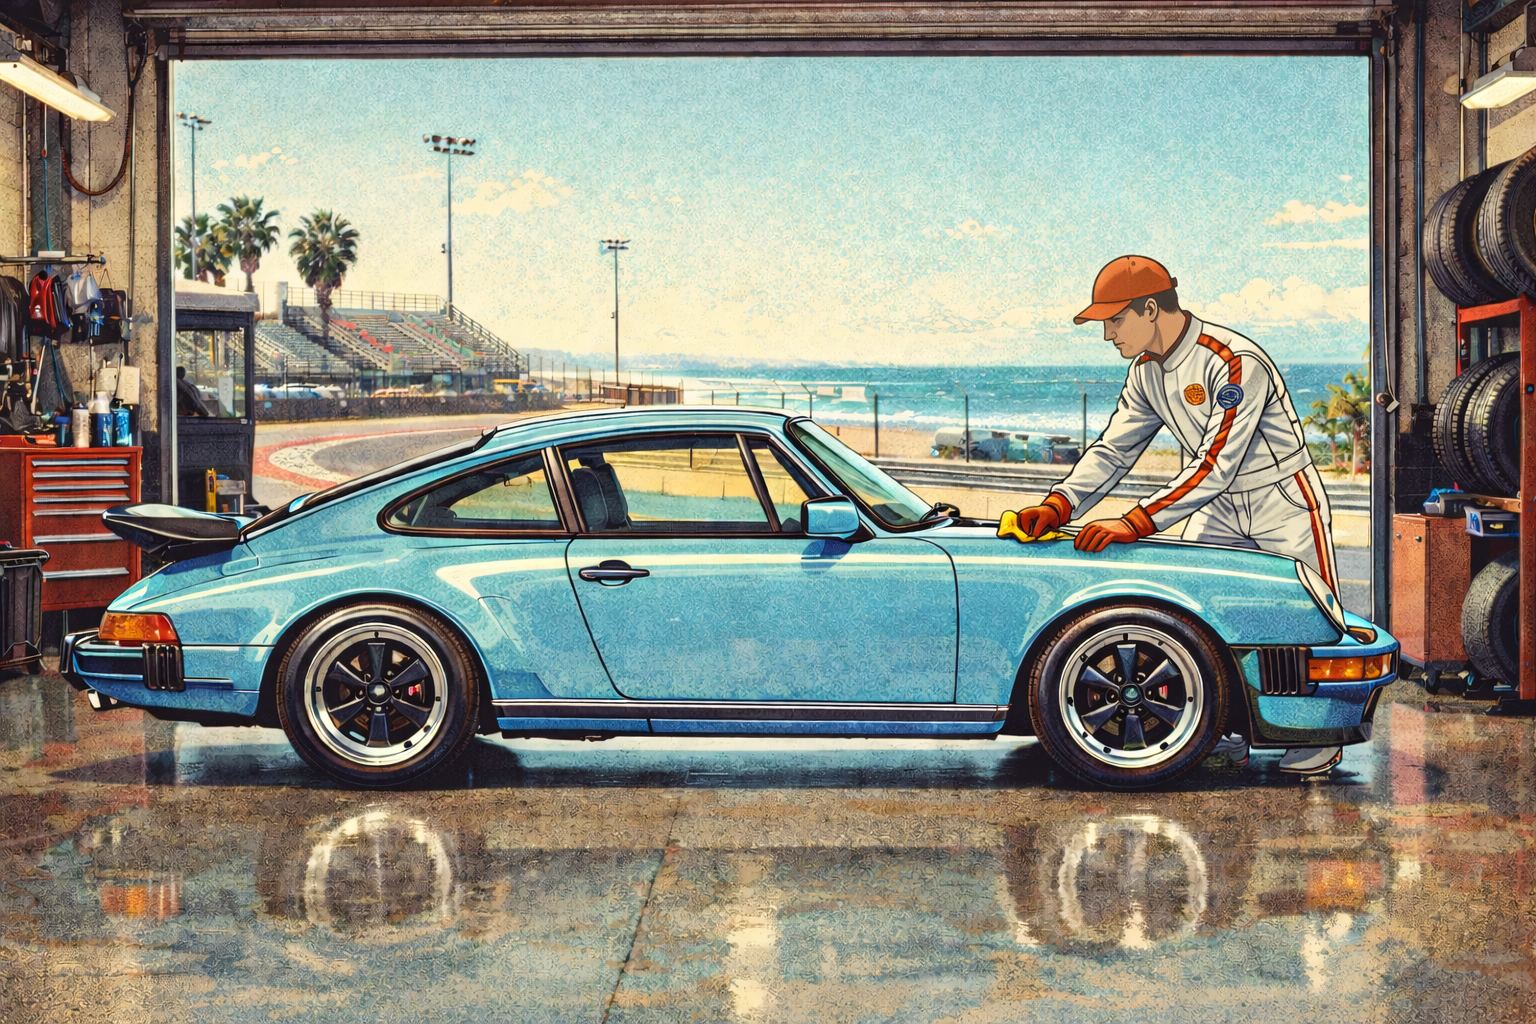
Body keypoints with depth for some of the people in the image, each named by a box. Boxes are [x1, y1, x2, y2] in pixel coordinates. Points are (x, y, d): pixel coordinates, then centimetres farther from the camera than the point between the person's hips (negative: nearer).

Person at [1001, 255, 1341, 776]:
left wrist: (1135, 523, -37)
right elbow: (1112, 450, -2)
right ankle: (1226, 736, 8)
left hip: (1284, 504, -7)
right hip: (1218, 509, 7)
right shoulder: (1146, 372, -3)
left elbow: (1215, 467, -33)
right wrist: (1056, 507, -18)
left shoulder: (1236, 364, -29)